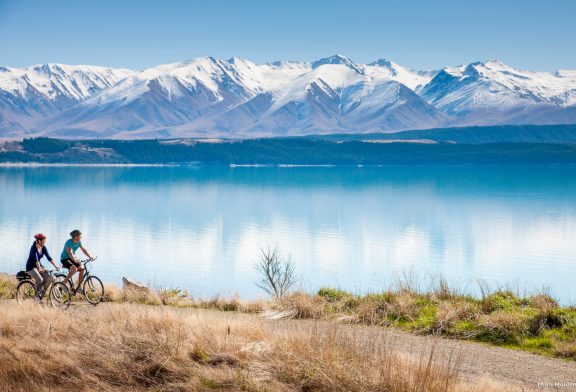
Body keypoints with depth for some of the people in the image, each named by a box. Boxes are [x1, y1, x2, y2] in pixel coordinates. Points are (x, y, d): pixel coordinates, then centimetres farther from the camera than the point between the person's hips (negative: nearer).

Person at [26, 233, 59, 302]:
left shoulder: (43, 248, -1)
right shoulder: (34, 248, -22)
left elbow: (48, 257, -5)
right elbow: (36, 259, -34)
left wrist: (55, 266, -16)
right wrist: (40, 269, -46)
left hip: (39, 265, 7)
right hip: (31, 267, -7)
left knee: (49, 277, -14)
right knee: (40, 279, -29)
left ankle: (41, 292, 3)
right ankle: (37, 294, -6)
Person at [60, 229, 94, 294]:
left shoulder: (78, 242, -1)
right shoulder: (69, 242, -24)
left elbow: (83, 249, 4)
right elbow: (70, 252, -36)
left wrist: (90, 256, -10)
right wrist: (75, 260, -49)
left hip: (72, 258, 8)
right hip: (65, 259, -8)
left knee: (82, 268, -12)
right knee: (74, 269, -32)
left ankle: (79, 287, -3)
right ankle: (64, 283, -17)